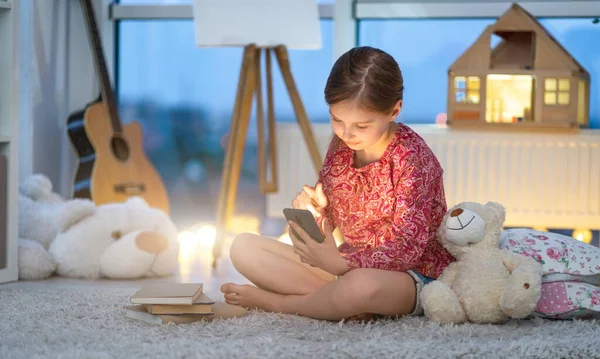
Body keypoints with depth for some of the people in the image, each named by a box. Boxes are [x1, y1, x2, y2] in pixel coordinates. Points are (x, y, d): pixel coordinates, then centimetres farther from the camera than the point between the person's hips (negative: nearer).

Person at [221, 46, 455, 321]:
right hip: (347, 266, 7)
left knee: (361, 285, -44)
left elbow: (409, 248, -23)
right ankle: (341, 301, -20)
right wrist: (312, 210, -15)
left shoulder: (412, 158, -17)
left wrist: (339, 263, -35)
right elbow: (326, 225, 10)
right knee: (244, 247, -5)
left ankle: (273, 301, -15)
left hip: (410, 275, -7)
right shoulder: (340, 146, 3)